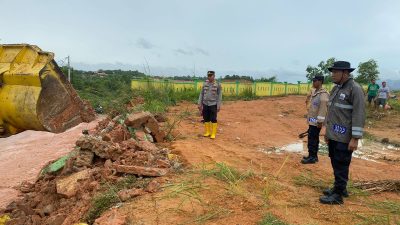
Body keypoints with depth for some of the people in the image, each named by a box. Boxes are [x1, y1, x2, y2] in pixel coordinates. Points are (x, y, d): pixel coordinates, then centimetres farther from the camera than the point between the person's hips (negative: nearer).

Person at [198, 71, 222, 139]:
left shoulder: (218, 84, -4)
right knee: (206, 119, 8)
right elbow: (201, 94, 9)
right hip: (205, 104, 4)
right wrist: (200, 104, 4)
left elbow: (219, 96, -5)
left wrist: (219, 106, -10)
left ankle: (213, 134, 6)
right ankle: (207, 132, 21)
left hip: (213, 105, -4)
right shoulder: (205, 84, 6)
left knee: (213, 119, -2)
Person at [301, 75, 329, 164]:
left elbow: (323, 109, -21)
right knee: (313, 138, 16)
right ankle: (313, 156, 25)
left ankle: (312, 157, 4)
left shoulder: (323, 94, -17)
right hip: (312, 120, 10)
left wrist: (320, 121, -22)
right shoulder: (315, 92, 13)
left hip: (316, 121, -10)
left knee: (312, 139, -5)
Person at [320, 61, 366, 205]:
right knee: (335, 164, 17)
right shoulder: (336, 88, 12)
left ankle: (338, 195, 11)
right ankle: (340, 188, 32)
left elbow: (359, 115, -18)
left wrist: (355, 138, -21)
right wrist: (328, 131, 19)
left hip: (344, 138, -8)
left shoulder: (355, 89, -13)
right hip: (333, 136, 8)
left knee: (341, 166, 0)